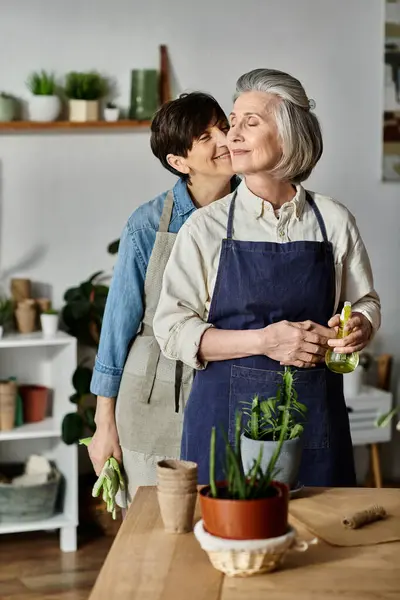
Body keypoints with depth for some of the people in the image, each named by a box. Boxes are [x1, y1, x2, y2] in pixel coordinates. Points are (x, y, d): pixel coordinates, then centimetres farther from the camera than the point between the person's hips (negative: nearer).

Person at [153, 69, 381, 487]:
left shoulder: (333, 221, 3)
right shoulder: (205, 228, -1)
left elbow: (366, 303, 14)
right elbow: (173, 330, -5)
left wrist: (359, 328, -10)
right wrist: (264, 341, -15)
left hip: (315, 415, 1)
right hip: (227, 412, -1)